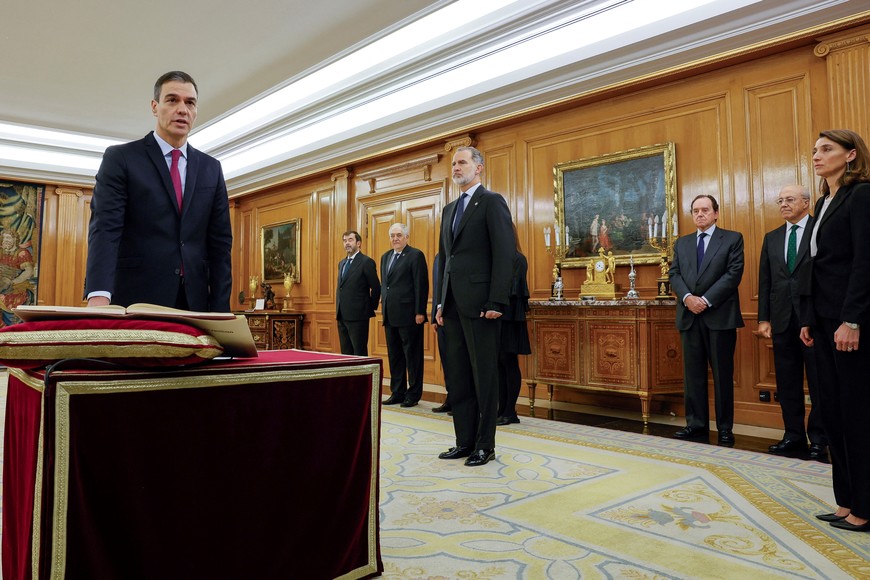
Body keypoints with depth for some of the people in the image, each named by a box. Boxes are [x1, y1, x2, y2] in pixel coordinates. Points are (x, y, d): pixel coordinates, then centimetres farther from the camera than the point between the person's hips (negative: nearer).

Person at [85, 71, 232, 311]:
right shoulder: (120, 158, 1)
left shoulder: (211, 168, 11)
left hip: (194, 301, 3)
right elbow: (104, 228, -11)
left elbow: (219, 241, 8)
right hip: (136, 300, -3)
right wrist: (99, 296, -27)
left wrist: (220, 310, -1)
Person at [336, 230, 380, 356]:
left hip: (357, 316, -8)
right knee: (345, 353, 11)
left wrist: (371, 307, -2)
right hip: (342, 316, 8)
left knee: (359, 353, -3)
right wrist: (338, 311, 16)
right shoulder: (342, 263, 17)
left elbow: (376, 288, -9)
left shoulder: (366, 262, -8)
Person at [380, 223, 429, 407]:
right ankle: (397, 393, 22)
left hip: (409, 315, -7)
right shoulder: (385, 257, 17)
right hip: (390, 315, 8)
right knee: (394, 356, 12)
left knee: (412, 356, 1)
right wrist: (384, 307, 14)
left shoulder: (416, 255, -6)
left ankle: (413, 395, 10)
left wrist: (420, 312, -16)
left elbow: (421, 285, -11)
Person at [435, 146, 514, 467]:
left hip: (480, 303, -8)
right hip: (454, 304, 8)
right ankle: (465, 441, 21)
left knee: (484, 376, 0)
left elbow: (504, 254, -12)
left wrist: (497, 302, -18)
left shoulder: (492, 202, -3)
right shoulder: (449, 209, 20)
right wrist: (441, 302, 14)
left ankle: (485, 446, 11)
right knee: (458, 376, 11)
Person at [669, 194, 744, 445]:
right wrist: (687, 298, -11)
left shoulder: (733, 238, 5)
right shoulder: (682, 243, 17)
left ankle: (725, 428, 10)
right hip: (689, 316, 4)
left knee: (723, 374, 2)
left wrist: (706, 300, -14)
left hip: (720, 315, -4)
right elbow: (674, 274, 8)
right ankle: (696, 424, 12)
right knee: (693, 373, 6)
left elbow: (734, 273, -6)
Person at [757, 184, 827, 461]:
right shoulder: (771, 238, 15)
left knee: (819, 381, 3)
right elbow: (764, 280, 12)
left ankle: (819, 439, 12)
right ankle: (794, 435, 17)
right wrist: (763, 318, 6)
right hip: (782, 318, 5)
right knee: (787, 381, 8)